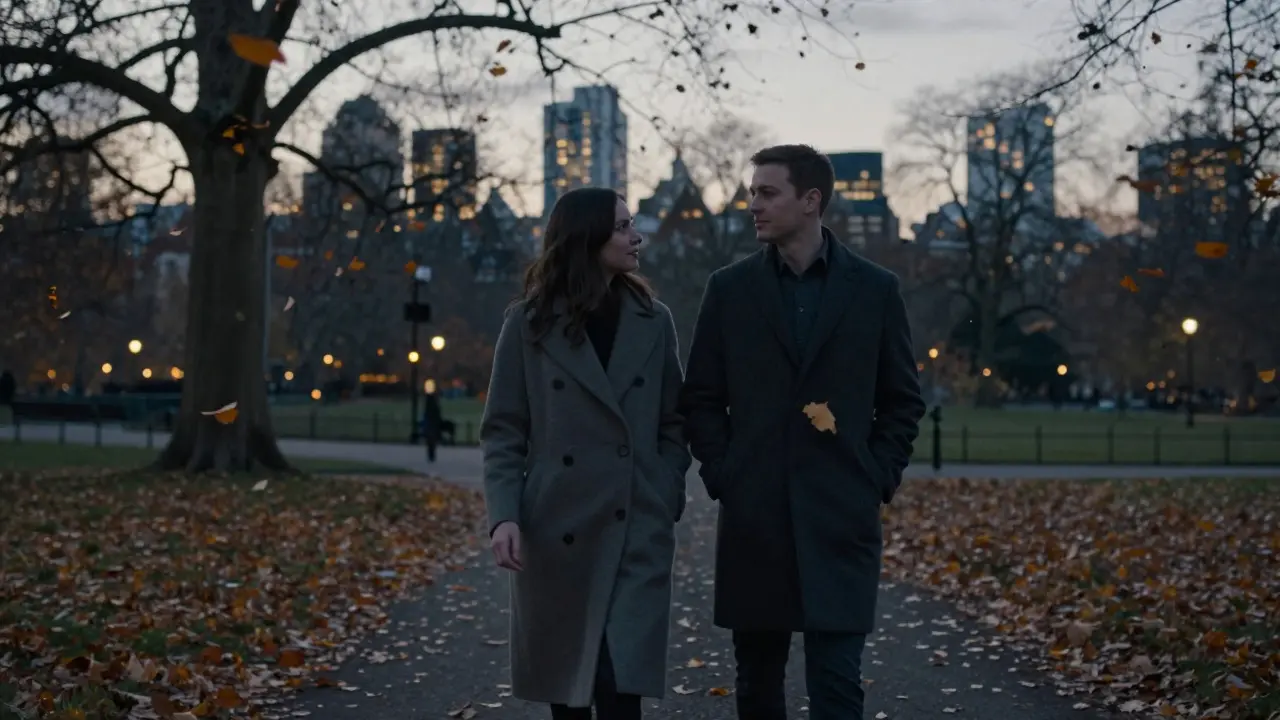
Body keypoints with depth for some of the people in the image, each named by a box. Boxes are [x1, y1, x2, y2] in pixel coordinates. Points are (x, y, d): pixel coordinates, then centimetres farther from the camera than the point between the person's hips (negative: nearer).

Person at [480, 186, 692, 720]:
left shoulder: (653, 321, 6)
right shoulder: (528, 322, 1)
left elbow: (673, 425, 10)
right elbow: (502, 432, 1)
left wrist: (668, 505, 0)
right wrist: (503, 515, -11)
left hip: (637, 530, 0)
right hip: (556, 529, 0)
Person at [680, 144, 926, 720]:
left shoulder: (874, 288, 3)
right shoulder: (730, 288, 5)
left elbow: (903, 400, 8)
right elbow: (702, 398, 9)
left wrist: (878, 479, -1)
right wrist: (721, 475, -1)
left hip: (841, 520, -2)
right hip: (753, 519, 2)